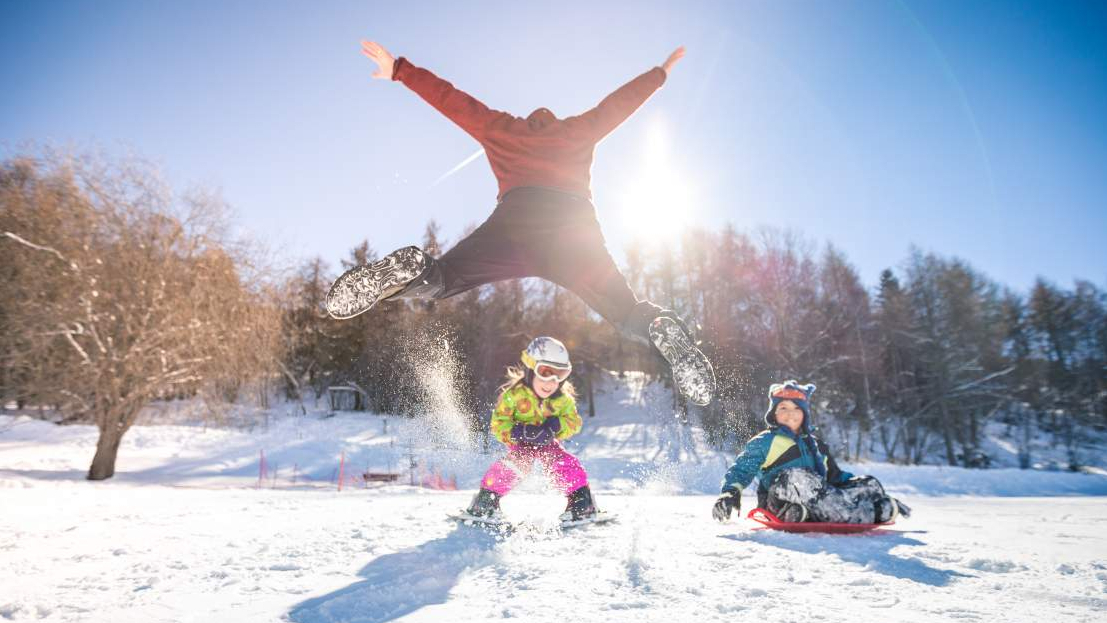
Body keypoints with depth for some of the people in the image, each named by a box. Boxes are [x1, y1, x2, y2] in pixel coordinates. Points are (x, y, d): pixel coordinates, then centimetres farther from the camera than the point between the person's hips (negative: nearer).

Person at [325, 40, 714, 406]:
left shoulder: (501, 127, 32)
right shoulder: (578, 130, 35)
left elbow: (449, 98, 33)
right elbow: (619, 102, 44)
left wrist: (399, 70, 42)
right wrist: (660, 73, 60)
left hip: (514, 219, -1)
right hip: (577, 231, 1)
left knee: (437, 279, -2)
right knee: (628, 313, 8)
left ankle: (411, 270, -38)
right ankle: (659, 327, -27)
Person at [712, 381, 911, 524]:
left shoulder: (816, 444, 30)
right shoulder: (764, 442, 12)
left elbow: (835, 476, 33)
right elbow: (741, 470, 2)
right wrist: (730, 492, -16)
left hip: (819, 501, 6)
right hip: (780, 505, -6)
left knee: (868, 483, -1)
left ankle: (883, 510, -28)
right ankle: (862, 516, -32)